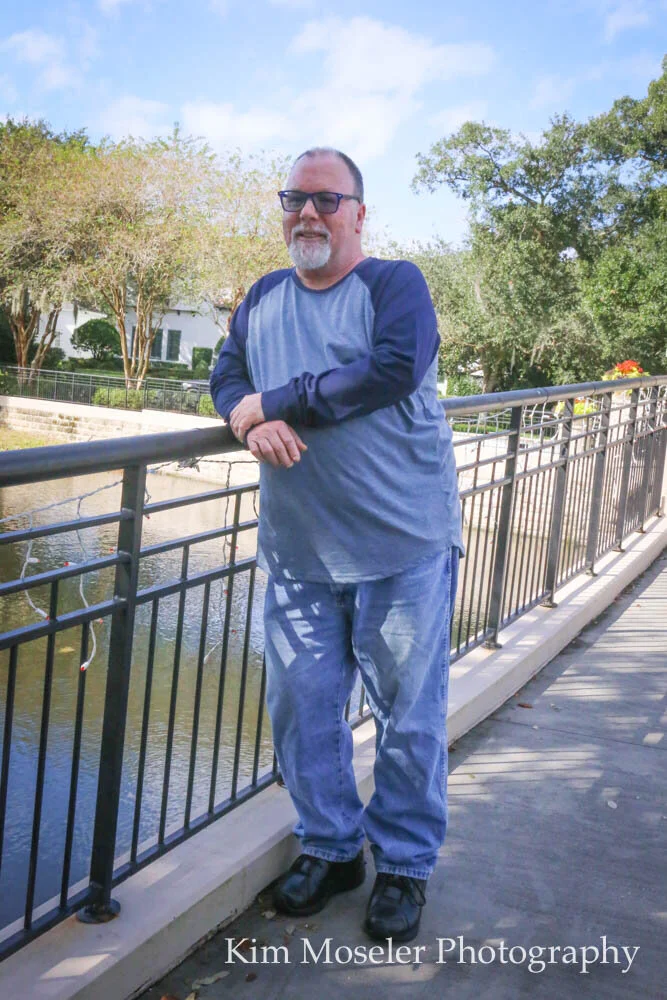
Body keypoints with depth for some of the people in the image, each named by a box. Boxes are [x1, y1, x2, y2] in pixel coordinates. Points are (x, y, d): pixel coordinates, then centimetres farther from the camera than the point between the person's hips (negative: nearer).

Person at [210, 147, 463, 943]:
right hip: (298, 549, 5)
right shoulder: (263, 299, 14)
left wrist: (278, 400, -16)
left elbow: (394, 370, -19)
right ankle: (330, 847, 30)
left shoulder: (394, 284, -3)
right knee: (300, 704, 10)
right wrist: (254, 422, -13)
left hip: (402, 546, -5)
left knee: (408, 713, 4)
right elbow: (227, 377, 11)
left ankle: (405, 865, 23)